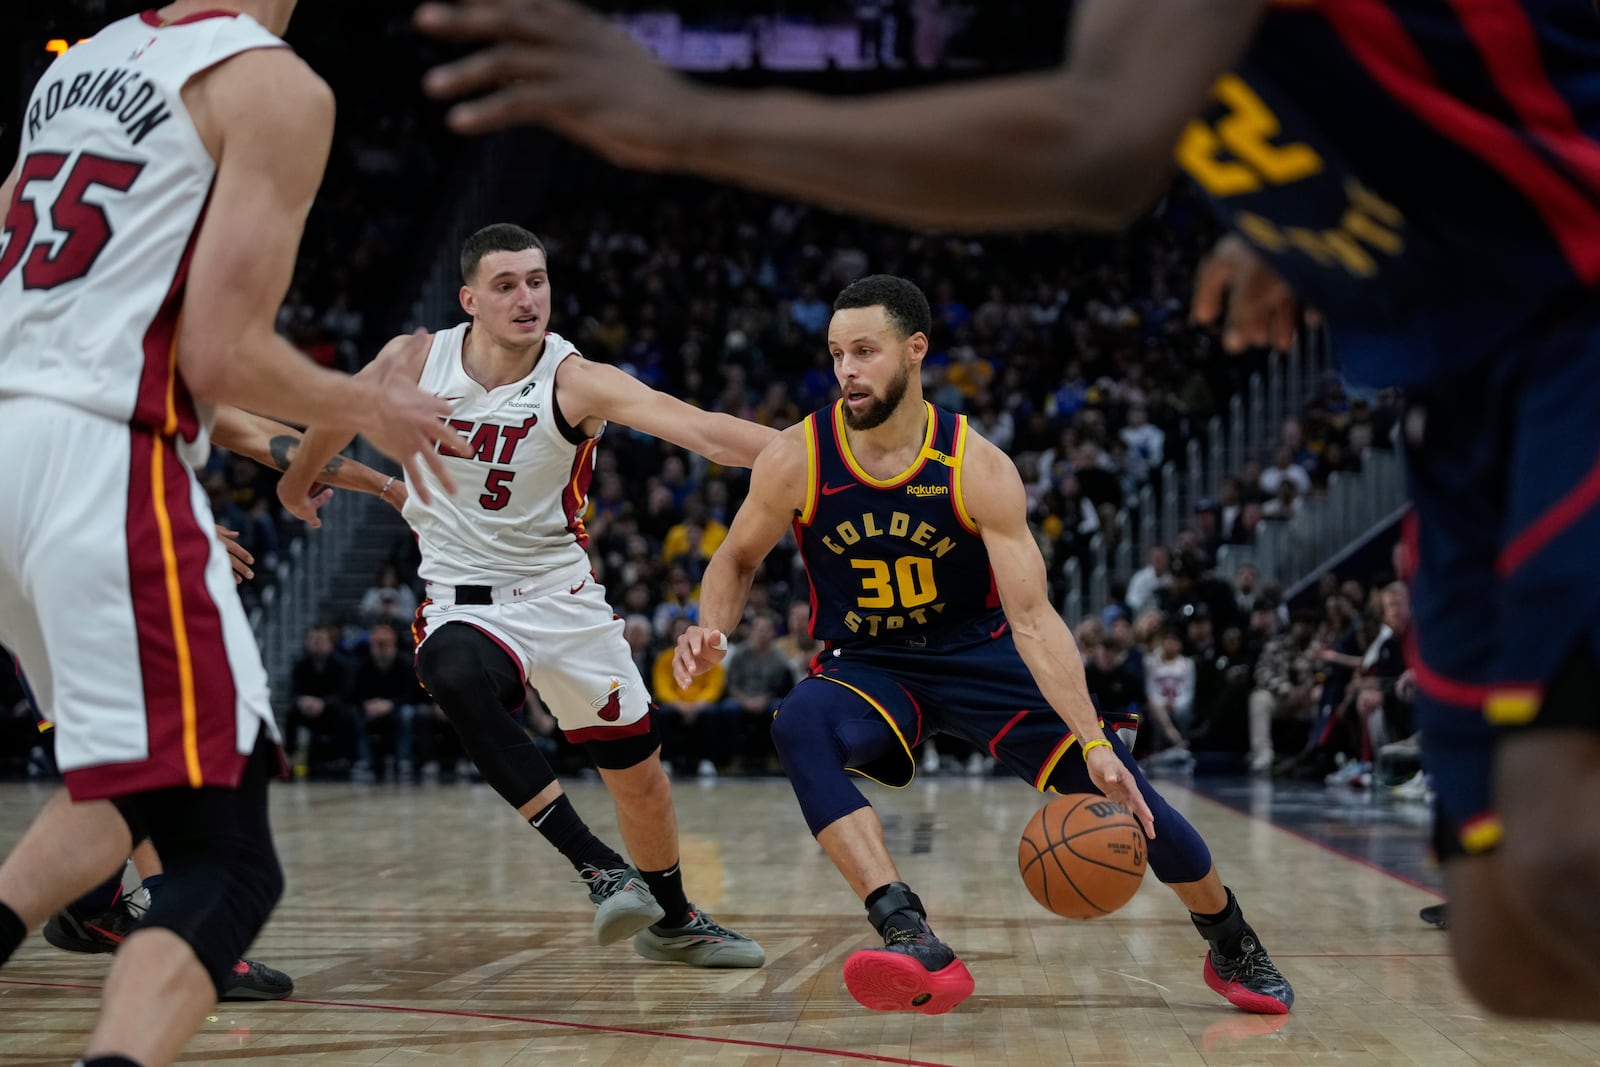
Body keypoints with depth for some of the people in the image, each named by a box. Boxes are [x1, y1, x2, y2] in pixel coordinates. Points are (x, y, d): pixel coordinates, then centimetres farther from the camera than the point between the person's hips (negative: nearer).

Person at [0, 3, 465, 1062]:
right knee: (226, 860, -9)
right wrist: (372, 407, 7)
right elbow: (221, 357, -10)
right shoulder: (274, 85, -4)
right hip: (104, 462, -8)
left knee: (135, 780, 28)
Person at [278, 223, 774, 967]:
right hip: (465, 601, -1)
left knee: (638, 770, 7)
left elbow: (701, 430, -29)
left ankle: (672, 920, 36)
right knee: (456, 678, -36)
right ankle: (600, 871, -34)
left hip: (563, 596, 1)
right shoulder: (414, 363, -10)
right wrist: (297, 482, 29)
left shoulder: (574, 381, -16)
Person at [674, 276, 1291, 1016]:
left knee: (1117, 788, -7)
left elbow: (1031, 617, -23)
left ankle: (1231, 943, 23)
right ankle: (910, 939, -42)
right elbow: (737, 560, 1)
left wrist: (1093, 742, -31)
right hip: (867, 667, 0)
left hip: (978, 654, 0)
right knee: (799, 726, -35)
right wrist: (712, 629, -21)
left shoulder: (978, 469, -19)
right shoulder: (796, 460, -16)